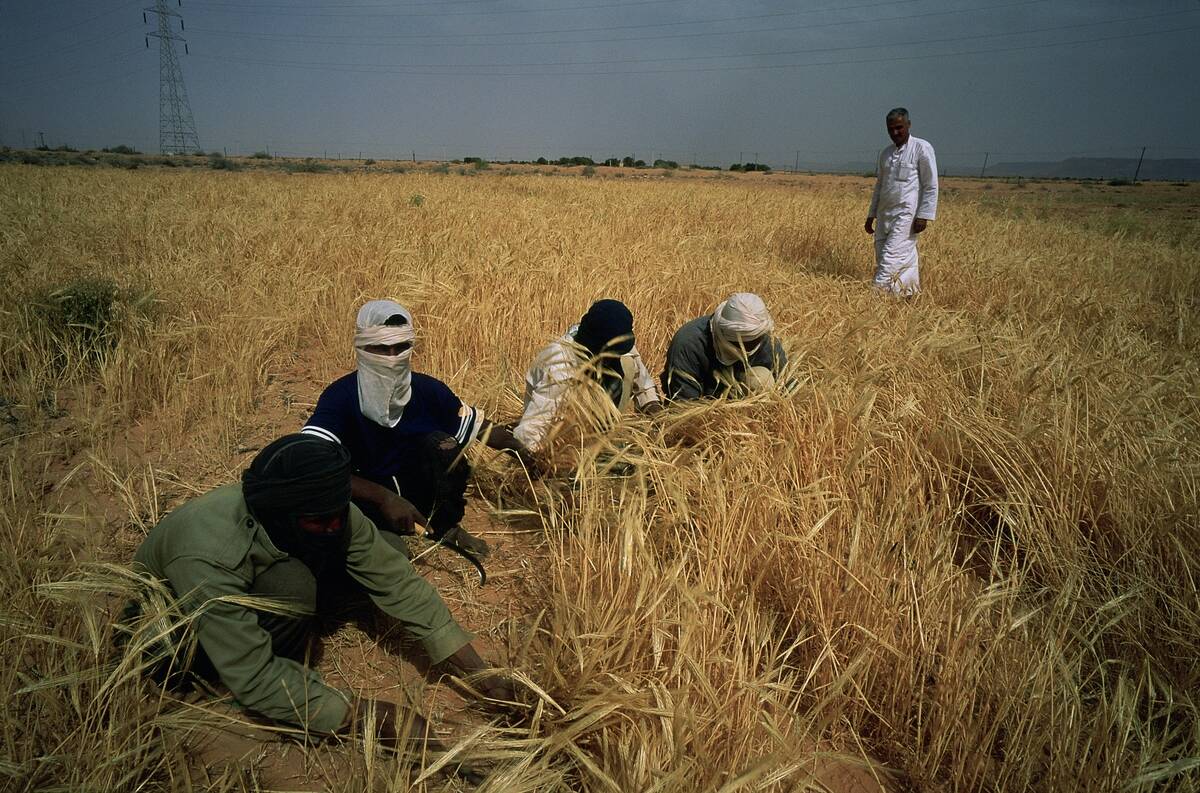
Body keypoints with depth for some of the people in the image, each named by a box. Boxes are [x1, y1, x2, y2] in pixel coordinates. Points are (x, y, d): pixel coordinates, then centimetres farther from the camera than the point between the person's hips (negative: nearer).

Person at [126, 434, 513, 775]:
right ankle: (276, 713, -11)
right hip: (177, 632, -5)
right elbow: (252, 679, -40)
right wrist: (369, 717, -38)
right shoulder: (210, 558, -41)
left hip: (255, 585, 5)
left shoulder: (324, 512, -26)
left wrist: (481, 675, -27)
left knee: (388, 548, -13)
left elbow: (397, 581, -23)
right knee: (291, 584, -37)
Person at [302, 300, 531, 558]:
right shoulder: (341, 396, -23)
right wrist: (385, 497, -45)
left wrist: (525, 454, -12)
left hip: (419, 492, 4)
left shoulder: (427, 389, -12)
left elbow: (478, 425, 1)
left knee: (442, 442, -22)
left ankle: (446, 527, 0)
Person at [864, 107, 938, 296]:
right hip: (885, 215, 7)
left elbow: (931, 186, -6)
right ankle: (908, 293, 12)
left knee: (891, 257, -15)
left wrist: (923, 216, -13)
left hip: (906, 215, -7)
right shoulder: (886, 153, 14)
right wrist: (871, 215, 16)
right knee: (881, 257, 3)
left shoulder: (922, 148, -4)